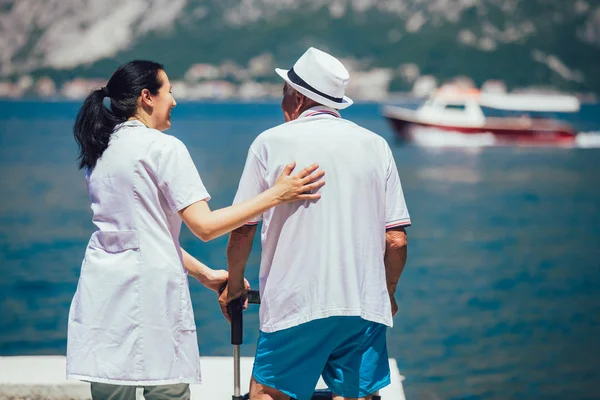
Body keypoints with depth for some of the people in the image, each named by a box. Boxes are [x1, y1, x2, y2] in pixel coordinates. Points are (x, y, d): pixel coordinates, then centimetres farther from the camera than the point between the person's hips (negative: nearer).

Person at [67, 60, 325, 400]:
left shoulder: (100, 151, 16)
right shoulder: (163, 147, -7)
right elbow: (204, 226, -12)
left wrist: (205, 275, 21)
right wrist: (276, 194, -9)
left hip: (102, 290, 7)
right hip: (150, 288, -7)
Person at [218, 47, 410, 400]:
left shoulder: (271, 143, 2)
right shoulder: (375, 145, 8)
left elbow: (242, 231, 4)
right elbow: (396, 240, 5)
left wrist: (235, 284, 20)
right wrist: (388, 293, 21)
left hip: (296, 304, -2)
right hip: (365, 305, 3)